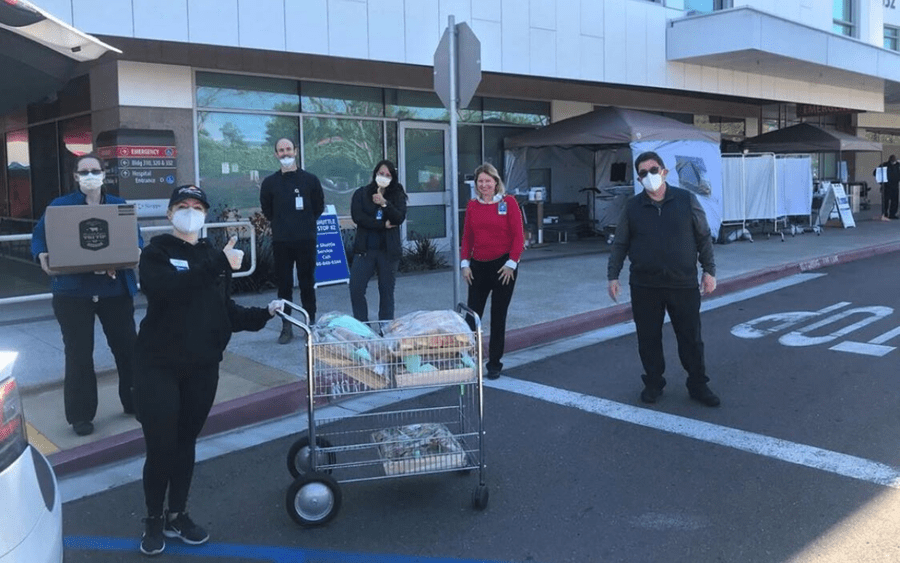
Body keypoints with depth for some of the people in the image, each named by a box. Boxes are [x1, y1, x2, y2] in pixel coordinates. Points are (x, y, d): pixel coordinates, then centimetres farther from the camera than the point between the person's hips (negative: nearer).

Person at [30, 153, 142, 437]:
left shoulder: (120, 206, 6)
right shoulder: (59, 206, 3)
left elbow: (136, 241, 2)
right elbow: (39, 236, 3)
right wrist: (43, 257, -18)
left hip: (115, 289, 1)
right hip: (73, 291, -1)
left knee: (127, 346, 9)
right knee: (78, 354, 4)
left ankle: (135, 402, 27)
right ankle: (80, 415, 16)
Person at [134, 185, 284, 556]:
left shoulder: (215, 257, 9)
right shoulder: (156, 253, -4)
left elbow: (226, 311, 10)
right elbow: (166, 288, -26)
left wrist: (264, 313, -3)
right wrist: (217, 265, -28)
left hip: (202, 367, 4)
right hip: (158, 365, -4)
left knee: (185, 443, 14)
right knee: (160, 447, 0)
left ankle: (177, 515, 30)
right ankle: (153, 520, 21)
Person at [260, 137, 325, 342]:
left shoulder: (310, 180, 4)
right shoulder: (270, 182, 5)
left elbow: (318, 206, 13)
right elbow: (267, 210, 15)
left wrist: (306, 224, 10)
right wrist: (281, 225, 13)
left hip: (306, 240, -1)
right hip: (281, 242, 1)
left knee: (307, 283, 5)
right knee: (284, 285, 2)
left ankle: (312, 323, 14)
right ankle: (286, 327, 8)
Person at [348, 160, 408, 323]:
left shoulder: (397, 196, 7)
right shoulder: (361, 194, 6)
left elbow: (400, 218, -7)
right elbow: (357, 216, -7)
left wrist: (384, 203, -22)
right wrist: (383, 225, -9)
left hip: (388, 250, 0)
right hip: (365, 249, 0)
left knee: (387, 291, 5)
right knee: (356, 289, -8)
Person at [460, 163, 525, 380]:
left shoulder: (508, 202, -4)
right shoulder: (472, 205, 7)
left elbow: (518, 236, -6)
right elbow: (467, 237, 9)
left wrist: (511, 263, -11)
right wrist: (465, 263, 1)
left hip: (503, 266, -3)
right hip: (478, 266, 3)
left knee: (498, 316, 5)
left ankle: (494, 364, 16)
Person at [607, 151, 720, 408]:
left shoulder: (687, 200, -1)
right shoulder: (632, 206, 2)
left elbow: (703, 238, 4)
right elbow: (620, 244, 6)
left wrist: (709, 270, -1)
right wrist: (613, 275, 0)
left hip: (684, 285, -1)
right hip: (644, 286, 1)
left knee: (691, 338, 7)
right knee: (648, 338, 8)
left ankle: (698, 385, 21)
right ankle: (653, 383, 23)